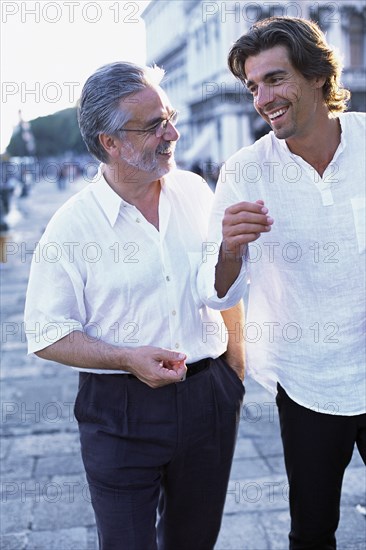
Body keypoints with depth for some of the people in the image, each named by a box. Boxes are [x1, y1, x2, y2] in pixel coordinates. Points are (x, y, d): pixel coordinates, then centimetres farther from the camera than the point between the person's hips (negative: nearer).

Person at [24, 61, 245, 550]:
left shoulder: (196, 192, 1)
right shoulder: (72, 226, -12)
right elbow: (46, 334, -10)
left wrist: (235, 369, 9)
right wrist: (128, 358, -22)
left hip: (209, 397, 4)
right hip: (119, 411, -4)